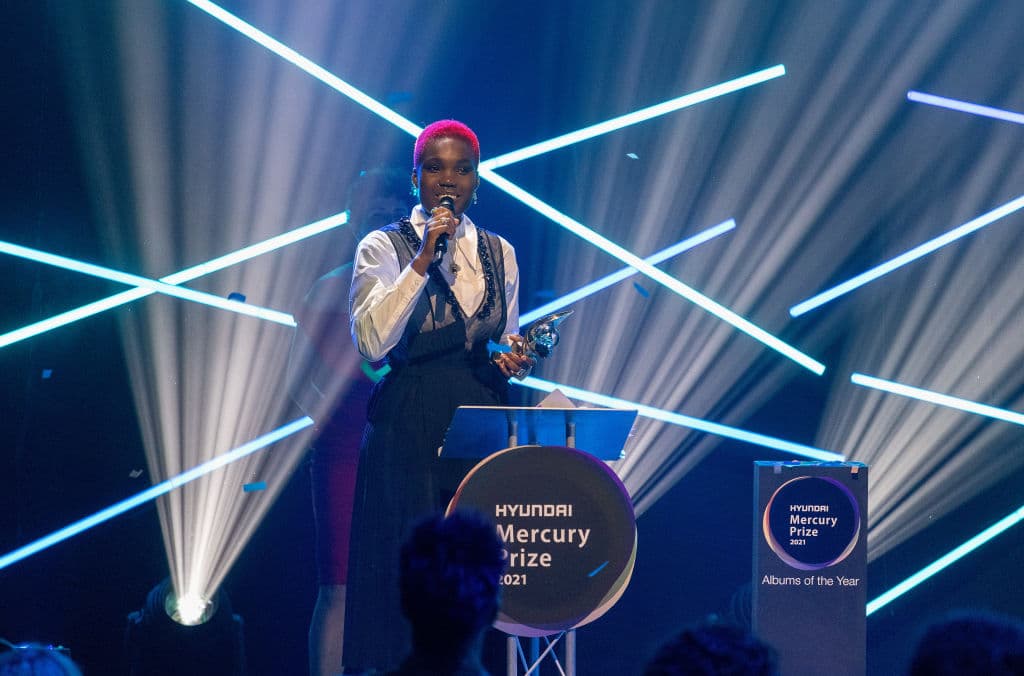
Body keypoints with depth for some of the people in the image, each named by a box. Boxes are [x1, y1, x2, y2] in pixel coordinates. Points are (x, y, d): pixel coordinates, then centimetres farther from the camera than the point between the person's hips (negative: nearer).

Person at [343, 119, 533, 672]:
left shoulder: (499, 253, 13)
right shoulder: (384, 248, 0)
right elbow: (370, 341, -15)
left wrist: (514, 360, 0)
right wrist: (423, 260, -19)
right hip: (409, 431, -4)